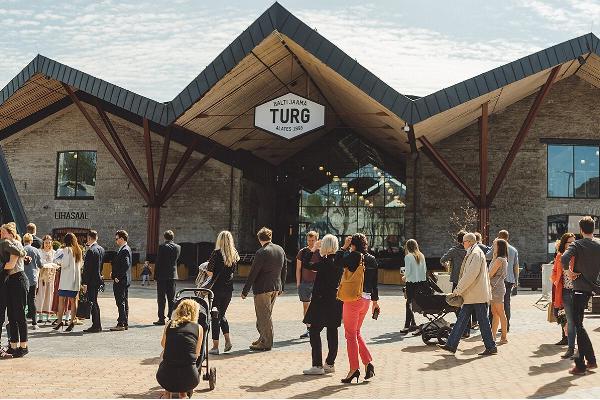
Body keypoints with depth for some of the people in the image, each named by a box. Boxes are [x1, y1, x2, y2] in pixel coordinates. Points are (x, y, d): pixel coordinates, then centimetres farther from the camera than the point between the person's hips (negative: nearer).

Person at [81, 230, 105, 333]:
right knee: (94, 302, 15)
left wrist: (84, 283, -17)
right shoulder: (101, 249, 10)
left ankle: (96, 326, -2)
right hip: (98, 279, 9)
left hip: (91, 280, -9)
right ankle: (97, 325, 20)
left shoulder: (91, 251, -17)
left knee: (92, 303, -4)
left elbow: (87, 268, -18)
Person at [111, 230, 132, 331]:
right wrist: (114, 273, 11)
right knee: (124, 302, 13)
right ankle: (125, 323, 18)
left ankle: (121, 324, -4)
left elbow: (126, 265, -25)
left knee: (121, 303, -7)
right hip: (124, 280, 11)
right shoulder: (126, 249, 15)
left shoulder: (124, 250, -16)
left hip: (121, 281, -11)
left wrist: (117, 277, -20)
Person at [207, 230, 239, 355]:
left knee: (215, 316, 2)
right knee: (222, 314, 20)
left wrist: (206, 269, 7)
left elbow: (209, 272, -14)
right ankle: (228, 340, 7)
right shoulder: (235, 255, 5)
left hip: (217, 288, -5)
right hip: (229, 288, 5)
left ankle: (215, 346, 4)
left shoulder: (217, 253, -12)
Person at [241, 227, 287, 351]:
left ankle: (266, 343, 8)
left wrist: (245, 291, -10)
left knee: (264, 316, 2)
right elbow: (284, 270, 13)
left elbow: (253, 273, -15)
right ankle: (263, 338, 31)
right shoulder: (280, 250, 6)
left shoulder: (261, 253, -16)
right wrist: (281, 287, 22)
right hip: (276, 287, 8)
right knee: (266, 315, 20)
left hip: (262, 288, -8)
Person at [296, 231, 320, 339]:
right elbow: (298, 269, 9)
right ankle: (308, 329, 16)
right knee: (305, 306, 7)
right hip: (304, 282, 3)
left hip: (317, 283, -3)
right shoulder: (302, 252, 5)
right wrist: (298, 283, 4)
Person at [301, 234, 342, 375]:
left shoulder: (325, 262, -18)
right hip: (336, 301, 8)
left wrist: (312, 250, -2)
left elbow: (305, 265, -13)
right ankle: (330, 363, 18)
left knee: (314, 331, -2)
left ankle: (317, 365, -4)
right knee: (332, 332, 11)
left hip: (322, 300, -8)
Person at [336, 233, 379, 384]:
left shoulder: (354, 256, -14)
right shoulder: (372, 259, 8)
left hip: (353, 298, -7)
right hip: (366, 299, 7)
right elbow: (374, 283, 12)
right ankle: (368, 362, 12)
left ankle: (354, 368, 5)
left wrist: (344, 247, -4)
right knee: (356, 333, 19)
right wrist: (375, 301, 19)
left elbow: (338, 262, -11)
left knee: (351, 334, 2)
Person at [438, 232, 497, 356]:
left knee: (483, 321, -1)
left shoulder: (476, 254, -15)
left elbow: (470, 275, -22)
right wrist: (460, 290, 14)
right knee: (462, 319, 9)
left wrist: (458, 290, -18)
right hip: (471, 295, 10)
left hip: (478, 295, -10)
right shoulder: (472, 254, 15)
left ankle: (491, 348, 9)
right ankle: (451, 345, 11)